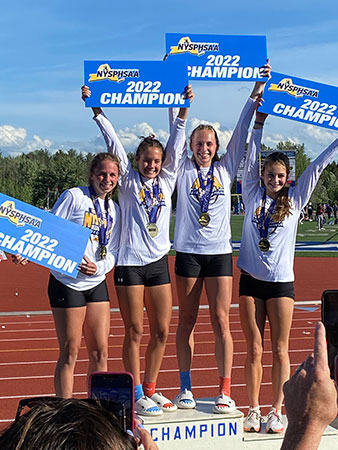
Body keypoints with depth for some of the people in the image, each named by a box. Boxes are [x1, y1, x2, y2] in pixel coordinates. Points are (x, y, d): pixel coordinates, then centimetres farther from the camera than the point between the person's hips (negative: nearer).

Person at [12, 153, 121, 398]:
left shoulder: (115, 210, 12)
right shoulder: (74, 197, -4)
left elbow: (113, 252, 11)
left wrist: (99, 267, -9)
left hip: (97, 284, 6)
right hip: (67, 283, -5)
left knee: (100, 352, 6)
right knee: (70, 352, -2)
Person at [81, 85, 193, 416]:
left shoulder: (166, 181, 12)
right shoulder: (128, 180, 3)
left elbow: (176, 145, 8)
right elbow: (113, 143, -3)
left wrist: (184, 108, 3)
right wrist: (96, 109, -9)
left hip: (158, 263, 4)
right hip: (129, 262, -4)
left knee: (161, 331, 7)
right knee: (134, 331, 1)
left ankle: (150, 388, 21)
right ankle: (136, 394, 10)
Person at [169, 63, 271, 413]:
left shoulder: (226, 168, 9)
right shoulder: (184, 169, 6)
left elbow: (241, 131, 6)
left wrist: (256, 92, 2)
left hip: (220, 253, 1)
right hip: (188, 252, -1)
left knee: (221, 321, -1)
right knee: (186, 321, 6)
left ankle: (225, 391, 4)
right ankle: (185, 388, 13)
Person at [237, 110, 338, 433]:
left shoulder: (294, 201, 5)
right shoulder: (253, 197, 6)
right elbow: (251, 161, 3)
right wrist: (259, 122, 0)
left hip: (281, 282, 0)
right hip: (251, 280, 1)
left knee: (279, 350, 3)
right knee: (254, 350, 4)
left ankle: (277, 411, 11)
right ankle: (253, 410, 14)